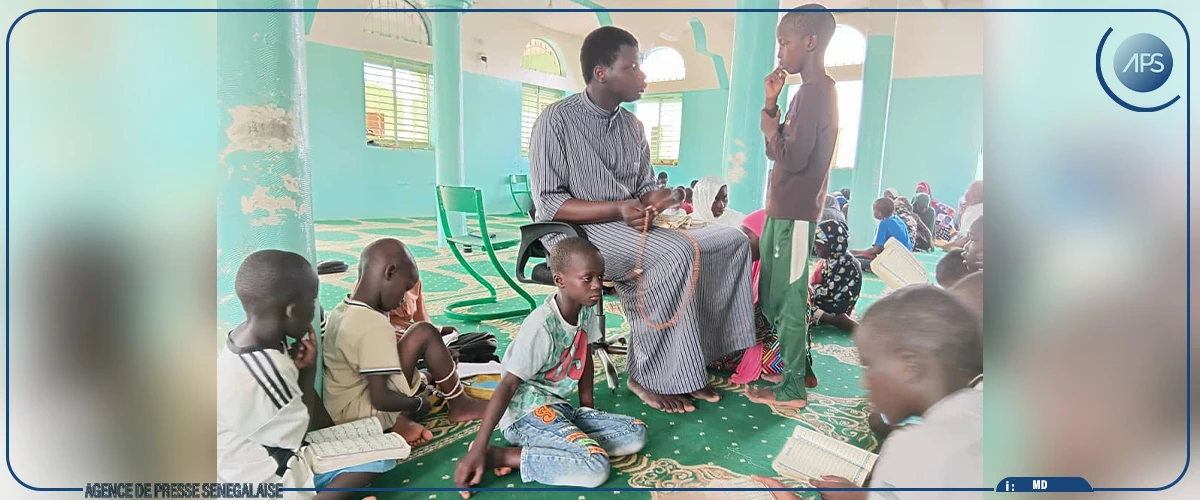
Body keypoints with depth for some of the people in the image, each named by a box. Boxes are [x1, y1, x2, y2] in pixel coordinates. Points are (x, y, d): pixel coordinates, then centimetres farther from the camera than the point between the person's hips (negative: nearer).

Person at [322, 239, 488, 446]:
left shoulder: (340, 311, 3)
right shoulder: (375, 326, -24)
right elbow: (380, 398, -26)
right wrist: (418, 402, -7)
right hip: (365, 413, -9)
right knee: (424, 333, -11)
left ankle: (400, 420, -2)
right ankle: (460, 405, 3)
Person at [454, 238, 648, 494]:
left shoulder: (585, 312, 1)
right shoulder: (541, 326, -22)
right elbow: (508, 385, -21)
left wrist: (587, 405, 12)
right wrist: (478, 449, -23)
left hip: (561, 408, 9)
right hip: (528, 414, -9)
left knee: (637, 434, -2)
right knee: (596, 467, -26)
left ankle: (534, 449, -7)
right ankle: (496, 455, -14)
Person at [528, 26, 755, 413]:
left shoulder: (633, 126, 13)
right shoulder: (557, 120, -8)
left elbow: (645, 188, 14)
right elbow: (548, 203, -13)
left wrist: (652, 202, -12)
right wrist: (618, 209, -24)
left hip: (632, 232, 7)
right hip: (577, 234, -7)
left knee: (733, 241, -7)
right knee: (677, 252, -32)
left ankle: (687, 362, -8)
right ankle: (648, 376, -18)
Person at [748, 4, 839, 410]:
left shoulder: (815, 92, -16)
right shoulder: (810, 91, 15)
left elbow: (793, 158, -23)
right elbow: (779, 148, 16)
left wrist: (769, 128, -7)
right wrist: (771, 102, 8)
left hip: (795, 214, -10)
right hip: (783, 210, 10)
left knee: (789, 300, -2)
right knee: (775, 296, 20)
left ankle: (792, 389, 11)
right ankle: (795, 365, 35)